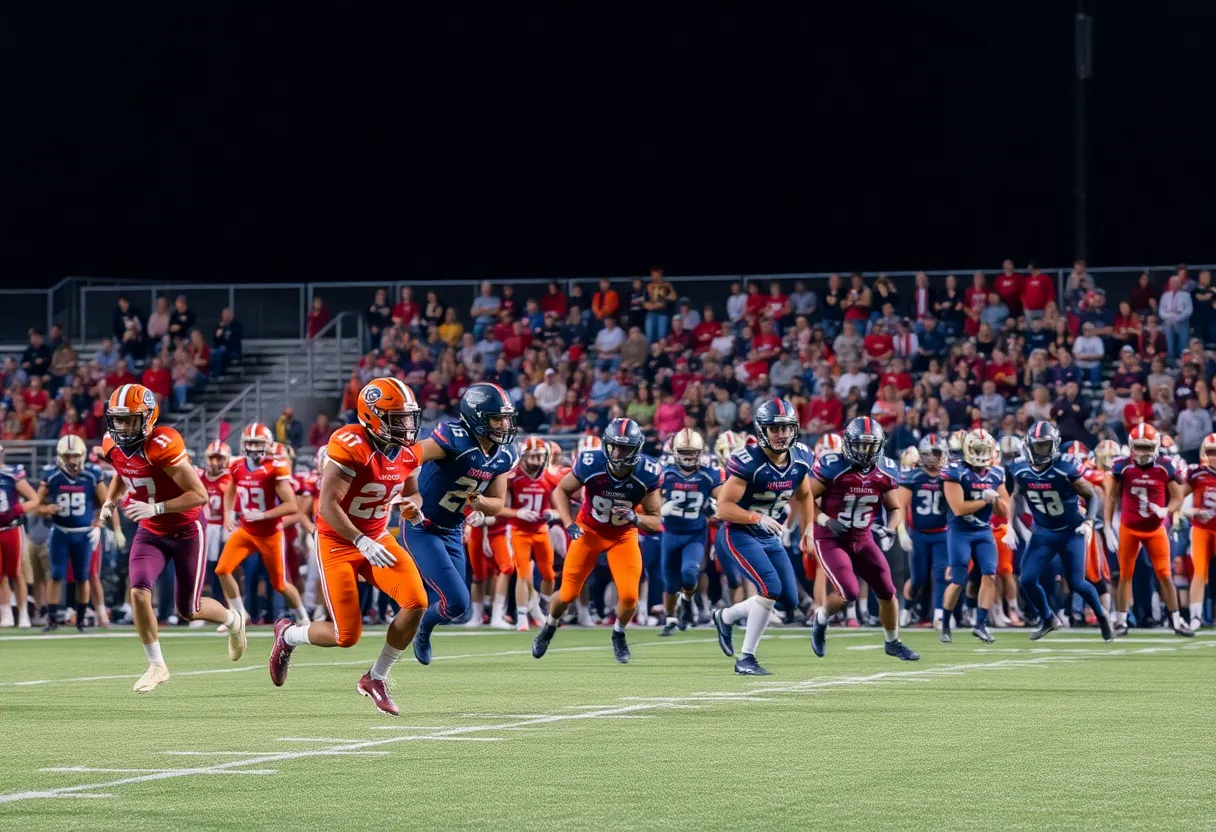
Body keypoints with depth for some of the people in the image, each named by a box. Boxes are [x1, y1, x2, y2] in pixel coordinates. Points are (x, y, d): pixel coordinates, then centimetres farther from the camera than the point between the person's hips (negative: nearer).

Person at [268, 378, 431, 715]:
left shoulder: (408, 452, -1)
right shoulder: (351, 446, -24)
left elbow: (409, 492, 17)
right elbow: (328, 504, -25)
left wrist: (413, 509, -8)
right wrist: (362, 543, -32)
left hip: (377, 538, 6)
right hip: (338, 542, -6)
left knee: (416, 602, -16)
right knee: (347, 635, -8)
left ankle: (376, 679, 3)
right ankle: (288, 635, 25)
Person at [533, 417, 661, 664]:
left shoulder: (647, 473, -25)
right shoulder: (590, 464, -28)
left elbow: (655, 521, -15)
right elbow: (561, 491, -8)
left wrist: (635, 518, -36)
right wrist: (569, 524, -20)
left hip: (623, 535, 0)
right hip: (589, 531, 0)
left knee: (629, 595, -14)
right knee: (568, 594, 1)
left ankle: (619, 634, 19)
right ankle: (549, 627, 35)